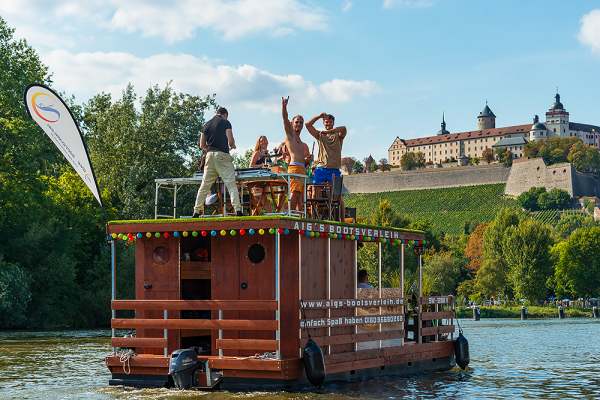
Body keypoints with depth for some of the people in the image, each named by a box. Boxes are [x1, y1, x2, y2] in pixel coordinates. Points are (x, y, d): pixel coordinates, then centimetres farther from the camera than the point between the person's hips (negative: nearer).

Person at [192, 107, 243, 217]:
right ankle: (238, 210, -15)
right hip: (222, 156, -5)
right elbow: (231, 140, -7)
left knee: (204, 185, 9)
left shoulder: (207, 125, 16)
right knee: (231, 184, -6)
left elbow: (202, 145, 14)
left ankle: (196, 212, 9)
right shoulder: (225, 122, 1)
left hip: (210, 155, 5)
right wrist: (232, 146, 14)